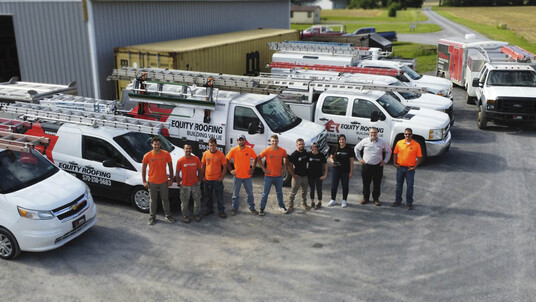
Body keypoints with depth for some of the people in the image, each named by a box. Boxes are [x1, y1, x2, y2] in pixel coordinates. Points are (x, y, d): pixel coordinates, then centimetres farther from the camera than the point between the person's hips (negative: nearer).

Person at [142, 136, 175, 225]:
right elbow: (143, 169, 1)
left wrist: (171, 179, 1)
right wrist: (144, 181, -3)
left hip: (164, 182, 1)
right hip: (152, 182, -1)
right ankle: (152, 217, 24)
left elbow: (170, 167, 2)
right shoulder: (147, 156, -8)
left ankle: (168, 216, 28)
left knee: (165, 199, 13)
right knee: (152, 200, 11)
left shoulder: (166, 154, -7)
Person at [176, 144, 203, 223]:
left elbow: (199, 170, 6)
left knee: (197, 200, 13)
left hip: (195, 184, 2)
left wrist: (199, 179, 5)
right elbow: (177, 173, -2)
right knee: (185, 202, 8)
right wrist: (178, 181, 0)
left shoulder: (196, 159, -5)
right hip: (185, 185, -2)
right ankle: (186, 215, 26)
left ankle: (196, 214, 31)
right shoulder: (180, 161, -11)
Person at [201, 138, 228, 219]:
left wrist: (222, 177, -9)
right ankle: (209, 209, 34)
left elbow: (225, 167, -5)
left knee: (219, 197, 6)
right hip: (207, 179, 3)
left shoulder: (220, 154, -10)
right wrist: (202, 176, 4)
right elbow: (203, 166, 9)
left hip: (217, 180, -3)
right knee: (208, 196, 17)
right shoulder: (205, 154, -1)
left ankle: (221, 211, 19)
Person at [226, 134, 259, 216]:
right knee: (235, 193, 9)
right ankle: (235, 208, 23)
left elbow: (255, 158, 10)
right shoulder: (233, 150, -7)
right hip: (237, 176, -1)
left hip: (247, 176, 1)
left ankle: (252, 208, 25)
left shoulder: (250, 150, -3)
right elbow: (227, 160, 2)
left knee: (250, 193, 10)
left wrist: (253, 168, 3)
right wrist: (231, 170, -2)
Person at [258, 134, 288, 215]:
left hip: (279, 176, 2)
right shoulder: (266, 151, -12)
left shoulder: (283, 151, -5)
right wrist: (264, 168, -6)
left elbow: (285, 158, 16)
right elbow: (258, 159, -2)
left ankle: (281, 206, 35)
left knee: (279, 192, 18)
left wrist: (284, 167, 6)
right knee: (265, 193, 4)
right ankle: (262, 209, 14)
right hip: (269, 176, -2)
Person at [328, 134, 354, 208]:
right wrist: (333, 162, -10)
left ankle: (344, 201, 23)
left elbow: (351, 161, -3)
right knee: (334, 185, 6)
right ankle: (333, 200, 21)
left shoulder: (349, 149, -5)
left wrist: (351, 172, -6)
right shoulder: (335, 148, 2)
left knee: (345, 186, 9)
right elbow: (331, 157, 13)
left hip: (345, 171, -2)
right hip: (336, 170, 2)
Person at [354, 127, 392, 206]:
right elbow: (356, 149, 14)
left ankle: (376, 199, 19)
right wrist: (359, 158, 9)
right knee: (366, 183, 7)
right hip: (366, 165, 0)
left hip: (378, 166, 0)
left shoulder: (382, 142, 3)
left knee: (377, 184, 5)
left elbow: (388, 151, 16)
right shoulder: (364, 141, 1)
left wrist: (385, 160, 8)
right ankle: (365, 198, 21)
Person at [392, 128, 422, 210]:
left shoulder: (416, 145, -7)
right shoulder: (399, 143, 0)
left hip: (410, 169, -2)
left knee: (410, 186, 4)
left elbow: (419, 157, -3)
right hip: (400, 167, 2)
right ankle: (397, 201, 28)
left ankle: (409, 203, 17)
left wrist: (414, 167, -9)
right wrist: (395, 163, 2)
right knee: (399, 185, 13)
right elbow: (395, 153, 11)